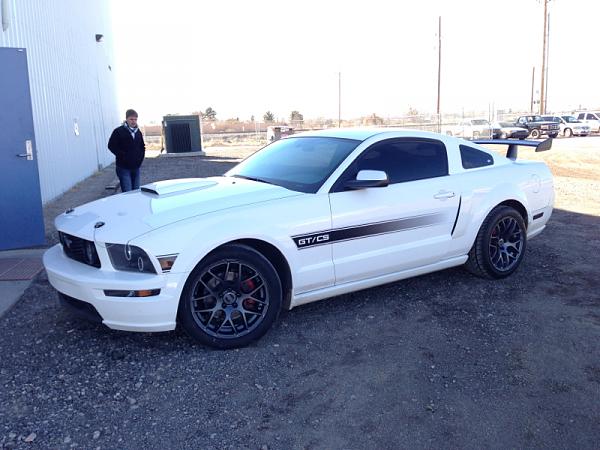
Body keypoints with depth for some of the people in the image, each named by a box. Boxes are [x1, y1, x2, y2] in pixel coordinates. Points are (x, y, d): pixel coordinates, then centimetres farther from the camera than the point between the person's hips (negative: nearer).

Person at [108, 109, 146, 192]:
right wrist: (123, 155, -12)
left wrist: (141, 157, 8)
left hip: (136, 167, 6)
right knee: (127, 192, -12)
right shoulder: (118, 131, -6)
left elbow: (142, 147, 22)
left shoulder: (138, 132, 12)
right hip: (124, 167, -6)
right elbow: (111, 146, -8)